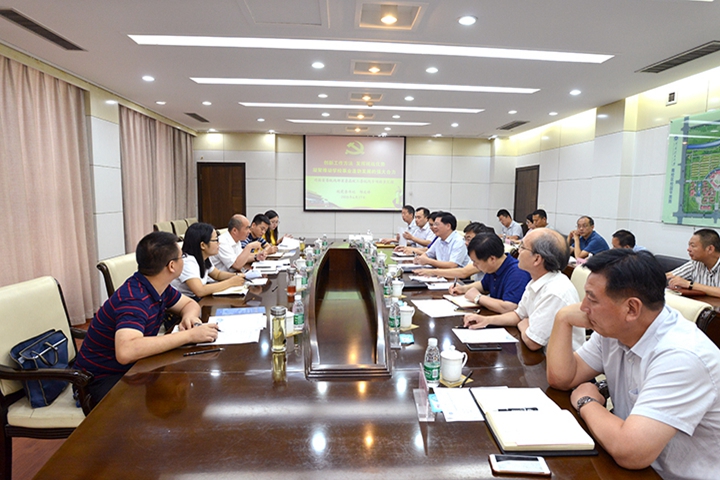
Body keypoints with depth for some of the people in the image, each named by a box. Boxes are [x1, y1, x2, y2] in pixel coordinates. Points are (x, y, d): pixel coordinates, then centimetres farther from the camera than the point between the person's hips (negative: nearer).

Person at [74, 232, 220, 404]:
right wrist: (189, 335, -41)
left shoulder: (157, 286, -3)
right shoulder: (134, 299, -29)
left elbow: (190, 303, 12)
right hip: (103, 378, -8)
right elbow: (126, 352, -46)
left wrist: (190, 316, -13)